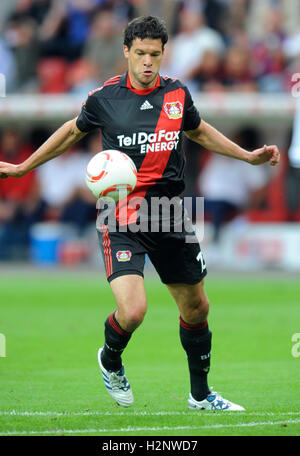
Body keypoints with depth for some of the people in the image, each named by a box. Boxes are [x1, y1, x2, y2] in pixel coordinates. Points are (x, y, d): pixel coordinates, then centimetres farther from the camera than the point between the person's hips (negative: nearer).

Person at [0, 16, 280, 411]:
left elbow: (198, 131, 24)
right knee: (133, 310, -21)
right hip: (122, 219, -4)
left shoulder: (177, 94, 2)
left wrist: (248, 156, 20)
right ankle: (110, 360, 15)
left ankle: (201, 394, 33)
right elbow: (74, 131, 14)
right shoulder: (105, 98, -6)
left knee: (196, 307, 12)